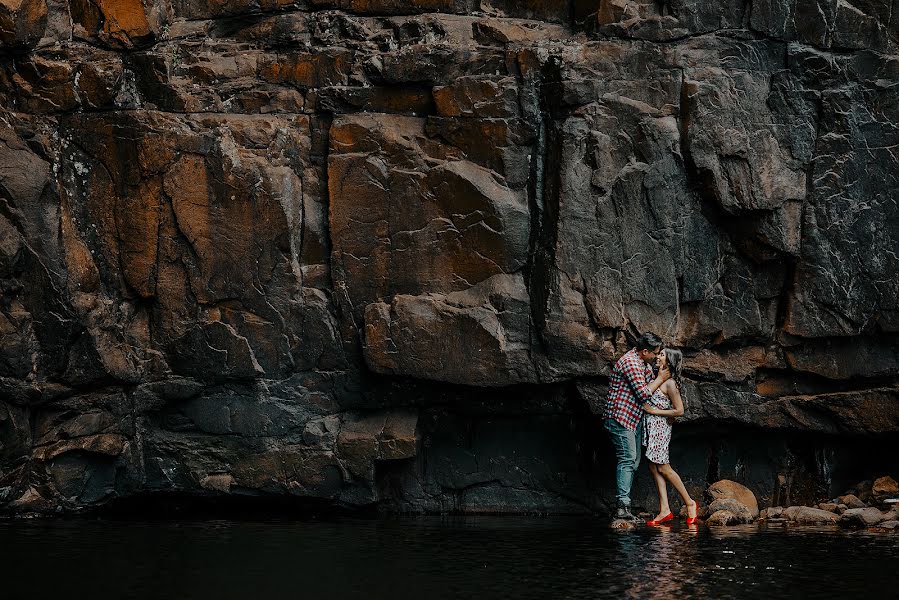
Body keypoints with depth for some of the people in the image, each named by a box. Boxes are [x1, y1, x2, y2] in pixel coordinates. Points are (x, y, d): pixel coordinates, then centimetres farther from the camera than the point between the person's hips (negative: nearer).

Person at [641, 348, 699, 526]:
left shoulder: (669, 383, -14)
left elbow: (679, 410, -16)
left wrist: (654, 411, -15)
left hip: (660, 427, -9)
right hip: (650, 427, 9)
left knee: (663, 468, -2)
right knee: (654, 468, 6)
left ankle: (689, 503, 10)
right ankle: (664, 510, 5)